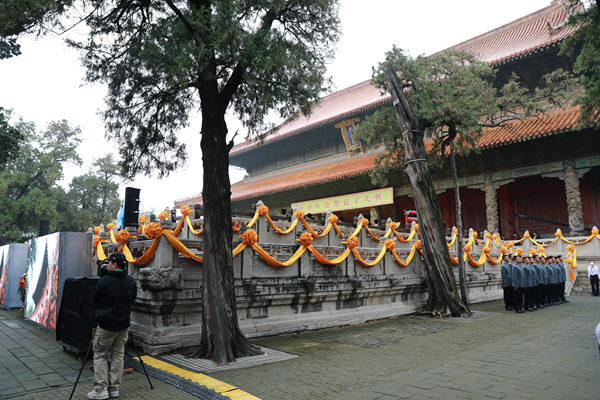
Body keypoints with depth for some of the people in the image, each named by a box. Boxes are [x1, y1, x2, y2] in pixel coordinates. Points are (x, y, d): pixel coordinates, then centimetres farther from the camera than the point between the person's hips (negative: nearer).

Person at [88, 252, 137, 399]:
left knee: (100, 355, 9)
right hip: (123, 324, 4)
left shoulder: (105, 281, -16)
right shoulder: (131, 282, -2)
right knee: (118, 355, 12)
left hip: (106, 324, -4)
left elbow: (94, 300, -3)